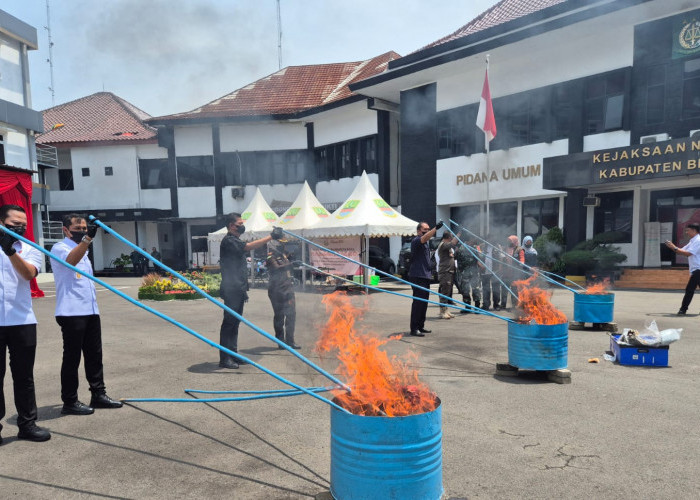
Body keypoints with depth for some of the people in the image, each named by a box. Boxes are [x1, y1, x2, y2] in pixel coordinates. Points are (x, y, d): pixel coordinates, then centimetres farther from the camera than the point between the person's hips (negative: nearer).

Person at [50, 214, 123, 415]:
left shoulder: (82, 251, 20)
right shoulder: (59, 248, -7)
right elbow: (71, 260, -31)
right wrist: (87, 238, -44)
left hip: (91, 311, 8)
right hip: (71, 312, -8)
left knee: (94, 355, 10)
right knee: (72, 357, -1)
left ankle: (98, 394, 18)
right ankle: (69, 402, 8)